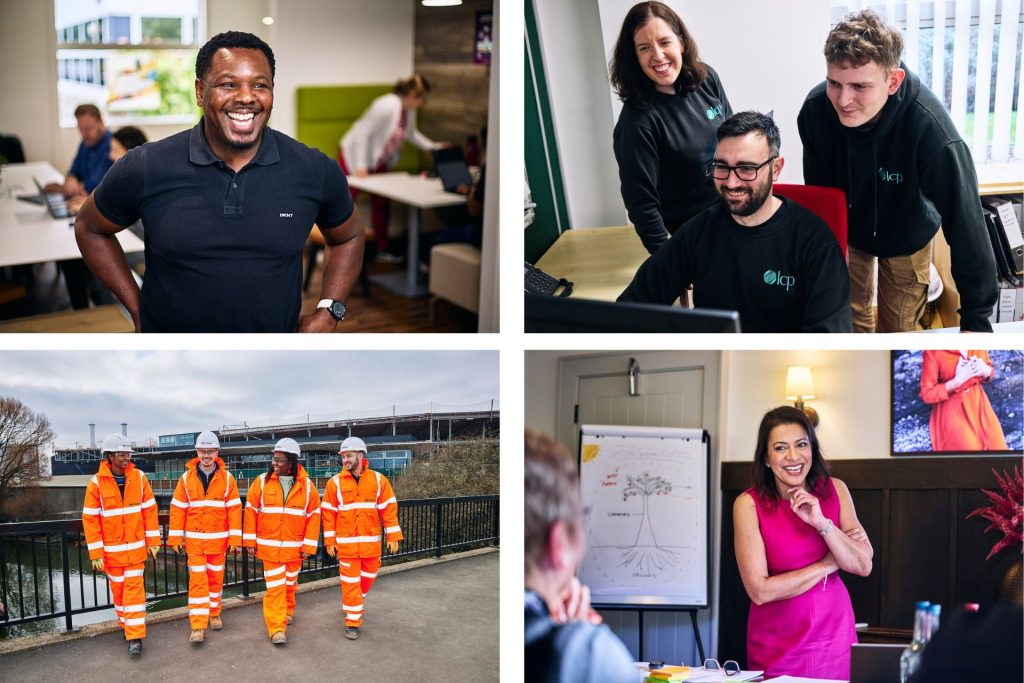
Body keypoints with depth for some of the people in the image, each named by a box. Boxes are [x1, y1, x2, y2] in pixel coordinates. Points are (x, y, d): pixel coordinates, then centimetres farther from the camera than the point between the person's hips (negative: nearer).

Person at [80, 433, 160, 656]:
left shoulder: (139, 477, -5)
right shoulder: (96, 483, -10)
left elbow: (149, 509, 2)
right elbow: (90, 519, -8)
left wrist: (153, 541, 2)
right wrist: (96, 553, -9)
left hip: (135, 548, 0)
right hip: (111, 550, 0)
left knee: (134, 590, -3)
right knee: (118, 589, 12)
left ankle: (135, 637, -3)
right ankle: (125, 625, 31)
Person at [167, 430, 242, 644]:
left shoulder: (227, 478, -2)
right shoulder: (187, 478, -1)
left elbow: (234, 508, -2)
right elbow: (177, 508, 1)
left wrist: (235, 538, -5)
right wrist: (175, 537, -1)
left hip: (218, 539, 1)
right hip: (194, 539, -1)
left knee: (216, 578, 12)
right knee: (198, 580, -4)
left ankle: (214, 614, 29)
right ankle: (198, 626, -4)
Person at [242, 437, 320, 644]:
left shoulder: (306, 485, -5)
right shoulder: (262, 482, -5)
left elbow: (313, 515, -2)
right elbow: (251, 510, 1)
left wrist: (309, 545, -4)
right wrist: (250, 540, 0)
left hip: (294, 548, 1)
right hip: (269, 547, -1)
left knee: (290, 583, 18)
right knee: (275, 586, -6)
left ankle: (287, 610, 42)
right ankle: (276, 628, -5)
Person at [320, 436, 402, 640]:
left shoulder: (378, 480, 0)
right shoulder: (335, 482, -2)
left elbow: (388, 508, 2)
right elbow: (328, 513, 1)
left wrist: (393, 537, -1)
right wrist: (330, 541, -2)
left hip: (371, 542, 2)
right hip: (346, 543, -2)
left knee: (368, 577, 16)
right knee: (350, 582, 0)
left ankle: (353, 604, 42)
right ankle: (352, 622, 8)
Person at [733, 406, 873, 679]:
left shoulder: (834, 489, -1)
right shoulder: (749, 504, -12)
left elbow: (864, 566, -5)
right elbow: (760, 591, -17)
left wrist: (822, 523, -20)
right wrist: (829, 564, -10)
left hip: (834, 634, 3)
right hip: (777, 645, -3)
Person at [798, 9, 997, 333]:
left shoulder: (930, 128, -39)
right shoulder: (816, 108, -28)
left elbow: (966, 224, -32)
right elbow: (817, 190, -8)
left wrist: (976, 317, -29)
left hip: (907, 239, -2)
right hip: (846, 232, 2)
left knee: (898, 331, 13)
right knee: (852, 318, 18)